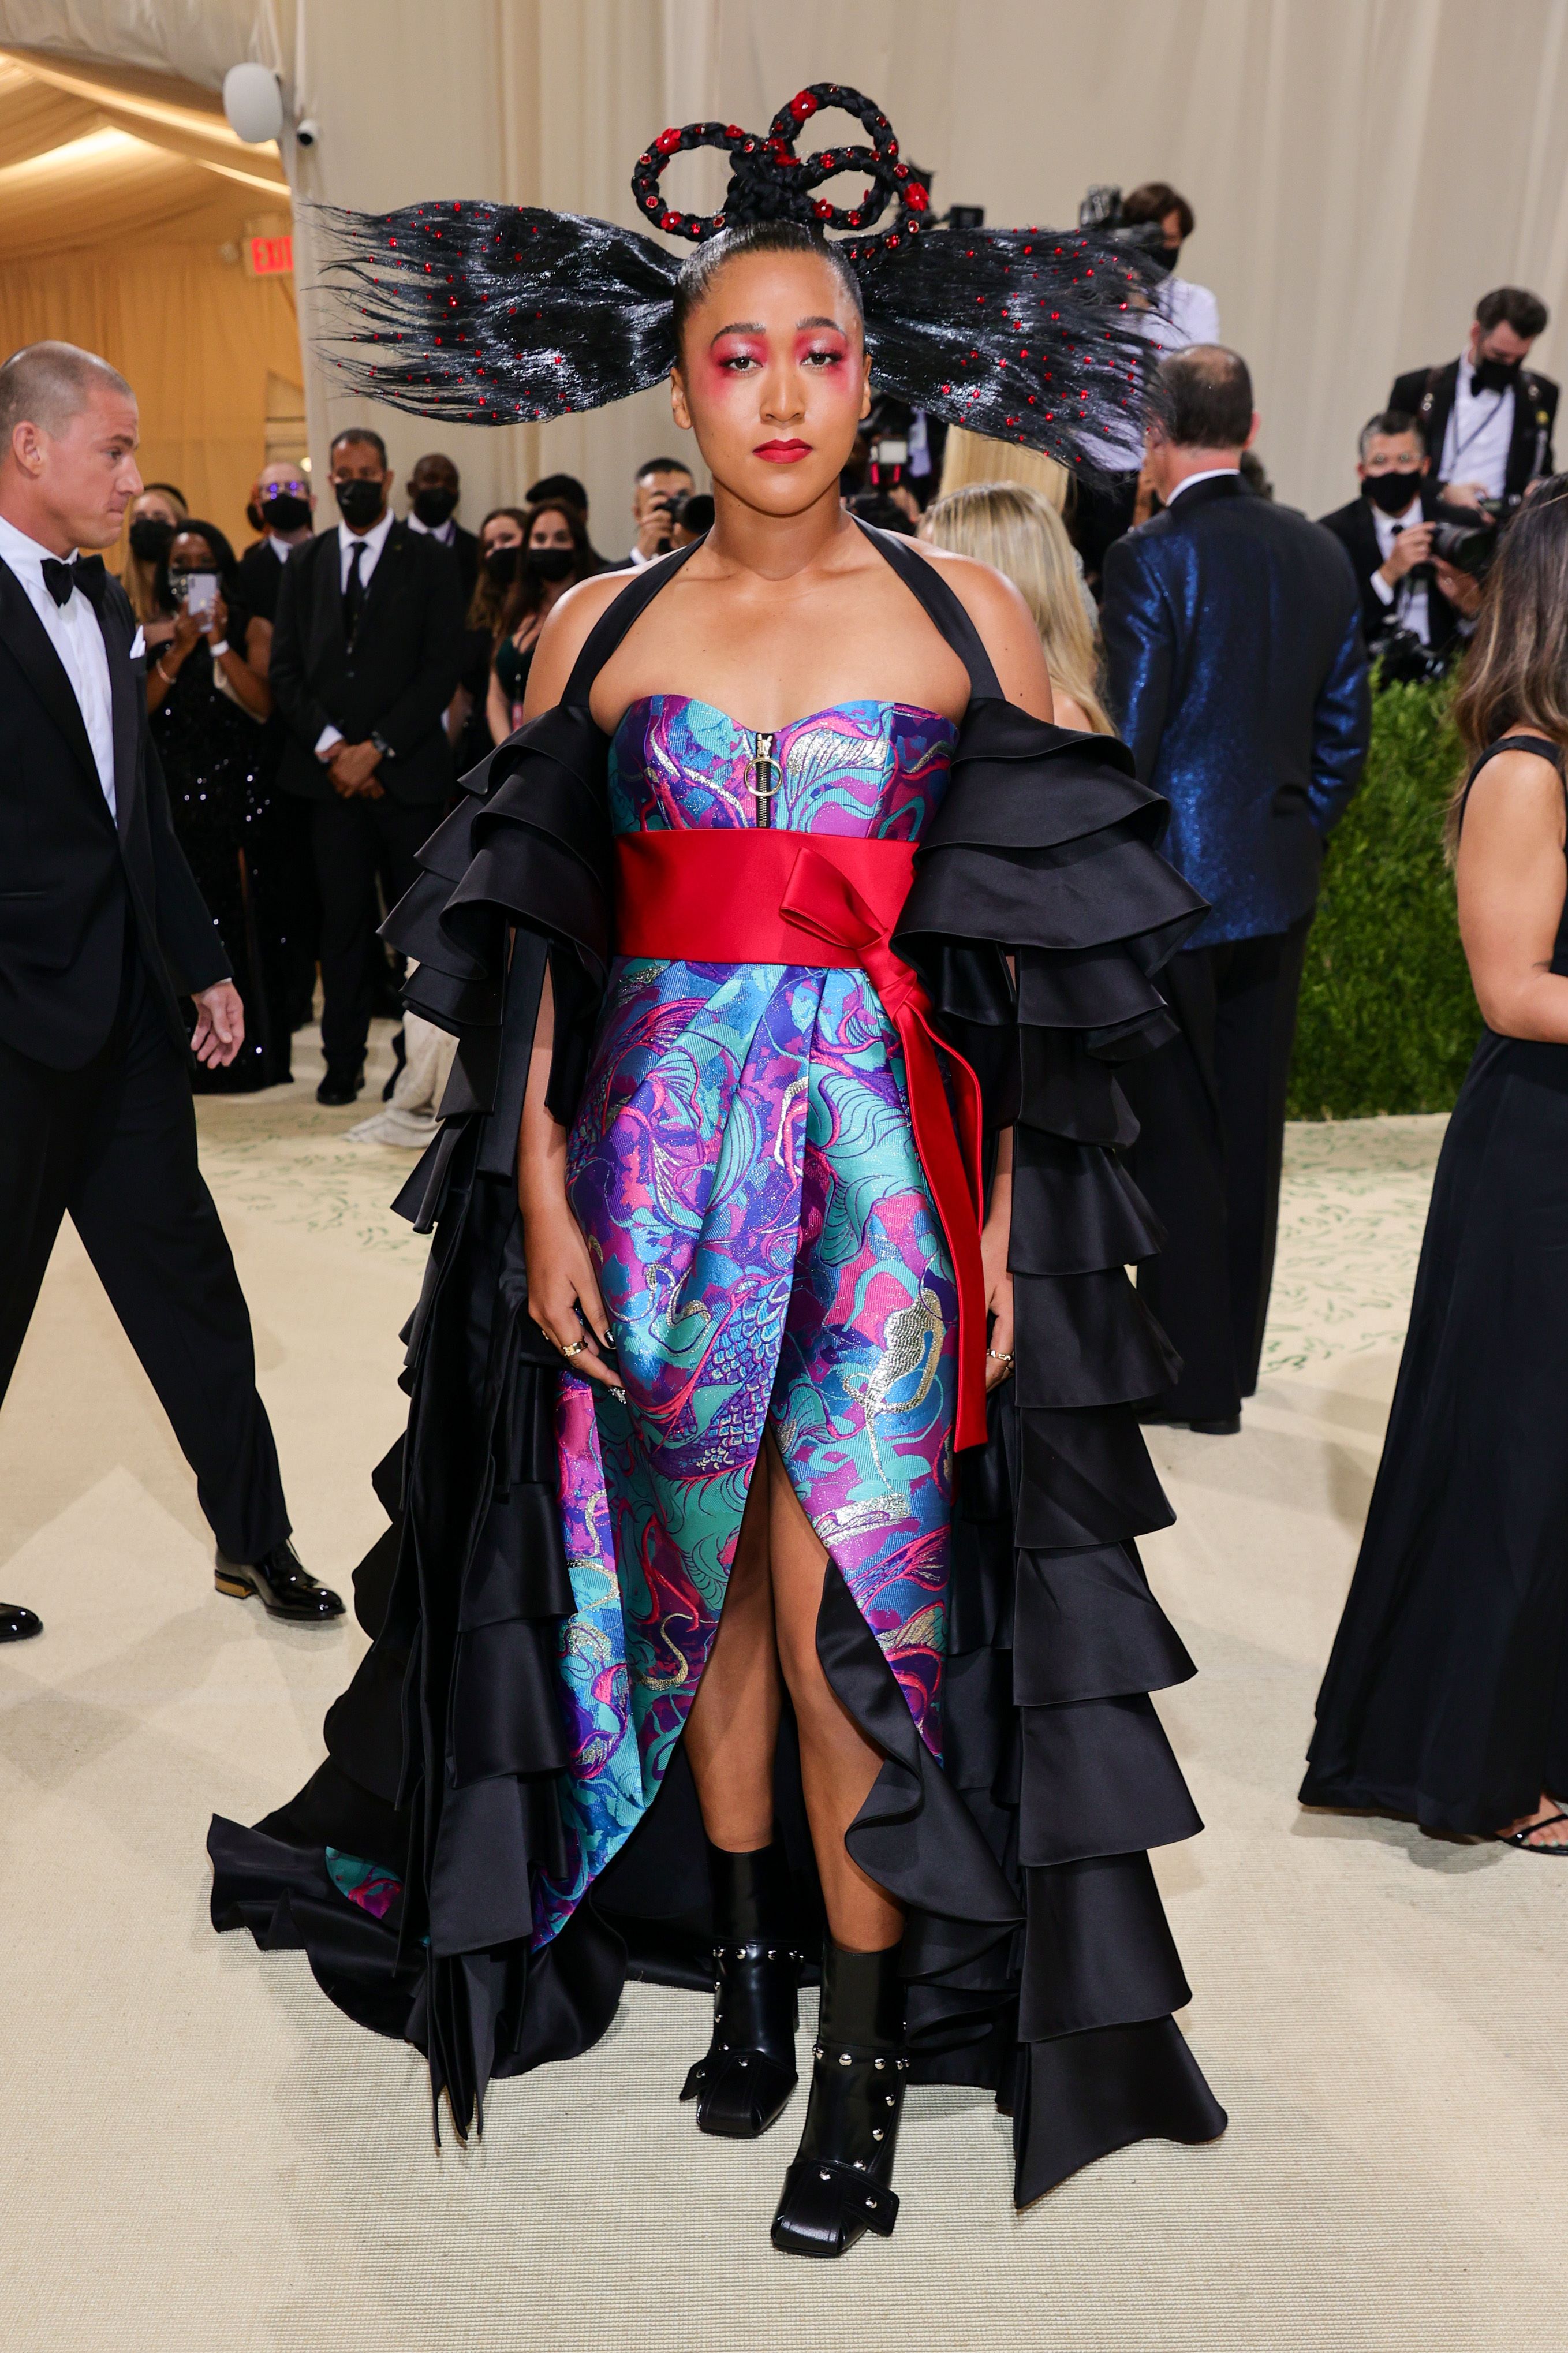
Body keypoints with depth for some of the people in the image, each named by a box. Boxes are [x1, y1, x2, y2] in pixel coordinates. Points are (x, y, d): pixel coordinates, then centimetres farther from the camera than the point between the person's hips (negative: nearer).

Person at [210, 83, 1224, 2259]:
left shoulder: (966, 612, 4)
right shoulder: (603, 627, 7)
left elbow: (1039, 950, 2)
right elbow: (535, 940, 5)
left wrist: (1010, 1212, -5)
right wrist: (538, 1196, -2)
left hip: (887, 1154, -1)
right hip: (656, 1151, 2)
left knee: (845, 1602, -2)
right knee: (698, 1573, 11)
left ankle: (867, 2060, 19)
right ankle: (745, 1954, 34)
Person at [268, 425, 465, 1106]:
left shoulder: (430, 559, 5)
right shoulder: (305, 563, 15)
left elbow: (442, 669, -3)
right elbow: (284, 669, 10)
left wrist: (377, 748, -10)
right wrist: (331, 746, -5)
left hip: (408, 770, -2)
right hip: (329, 771, 2)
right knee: (343, 922, 3)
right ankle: (344, 1060, 10)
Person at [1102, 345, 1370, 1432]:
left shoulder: (1150, 558, -13)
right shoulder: (1323, 553, 7)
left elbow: (1127, 738, -16)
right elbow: (1346, 731, 9)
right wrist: (1297, 835, 17)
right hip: (1280, 891, 7)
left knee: (1173, 1132, 2)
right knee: (1251, 1124, 15)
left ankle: (1195, 1379, 11)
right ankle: (1235, 1351, 28)